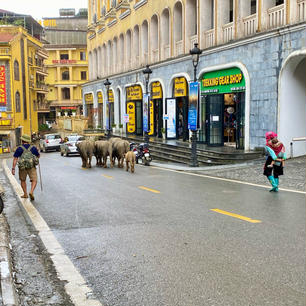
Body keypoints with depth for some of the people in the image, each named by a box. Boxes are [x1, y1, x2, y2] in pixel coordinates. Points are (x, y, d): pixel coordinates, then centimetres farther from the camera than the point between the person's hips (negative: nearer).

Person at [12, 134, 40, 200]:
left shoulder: (19, 148, -2)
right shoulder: (33, 148, 2)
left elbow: (15, 159, -7)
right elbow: (38, 156, 16)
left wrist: (13, 168, -7)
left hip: (22, 167, 0)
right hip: (32, 167, 0)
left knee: (23, 180, 20)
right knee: (34, 180, 4)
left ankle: (25, 194, 23)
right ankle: (31, 192, -19)